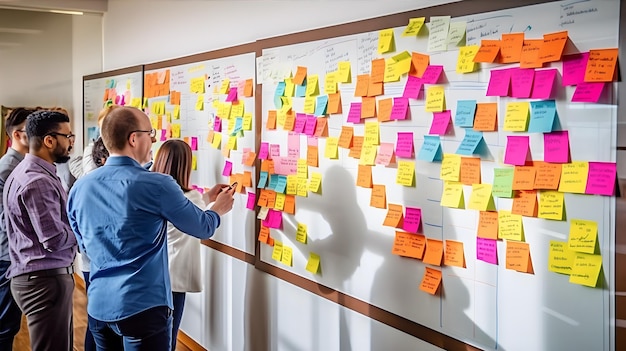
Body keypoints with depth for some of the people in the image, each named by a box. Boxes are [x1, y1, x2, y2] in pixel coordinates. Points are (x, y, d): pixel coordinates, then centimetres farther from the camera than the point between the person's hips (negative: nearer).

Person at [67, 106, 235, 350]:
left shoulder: (79, 188, 1)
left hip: (98, 307, 6)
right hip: (143, 308, -6)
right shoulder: (156, 185, -16)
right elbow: (202, 228, -3)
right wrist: (218, 209, 20)